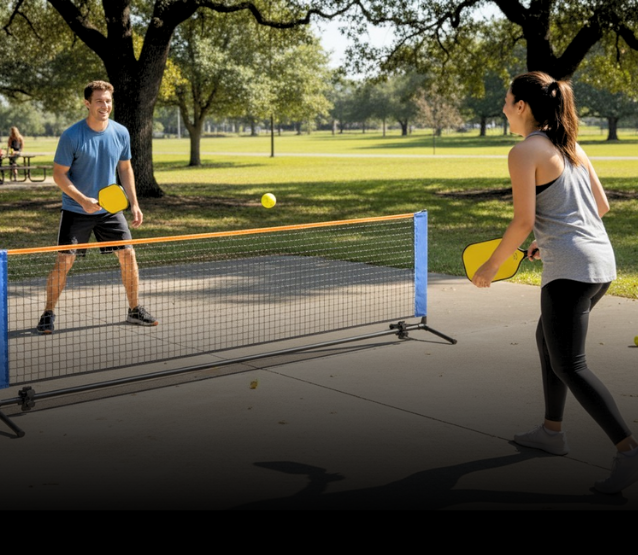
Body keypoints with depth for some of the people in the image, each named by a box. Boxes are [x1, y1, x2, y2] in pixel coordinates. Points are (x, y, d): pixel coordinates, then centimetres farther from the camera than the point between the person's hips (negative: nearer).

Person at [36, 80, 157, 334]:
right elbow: (59, 174, -12)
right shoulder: (71, 136, -16)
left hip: (110, 208, 4)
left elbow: (125, 169, 10)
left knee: (128, 255, 1)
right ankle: (48, 314, 8)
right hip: (76, 210, -4)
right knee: (64, 261, -9)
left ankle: (134, 310, 18)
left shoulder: (121, 133, -3)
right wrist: (83, 200, -25)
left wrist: (134, 204, 4)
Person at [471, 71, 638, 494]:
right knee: (547, 340, 24)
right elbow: (601, 206, 17)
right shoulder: (571, 146, 15)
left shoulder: (525, 152, -9)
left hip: (570, 268, -9)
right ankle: (552, 431, 33)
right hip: (602, 261, 9)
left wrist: (492, 267, -2)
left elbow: (523, 222, -14)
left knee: (569, 364, -5)